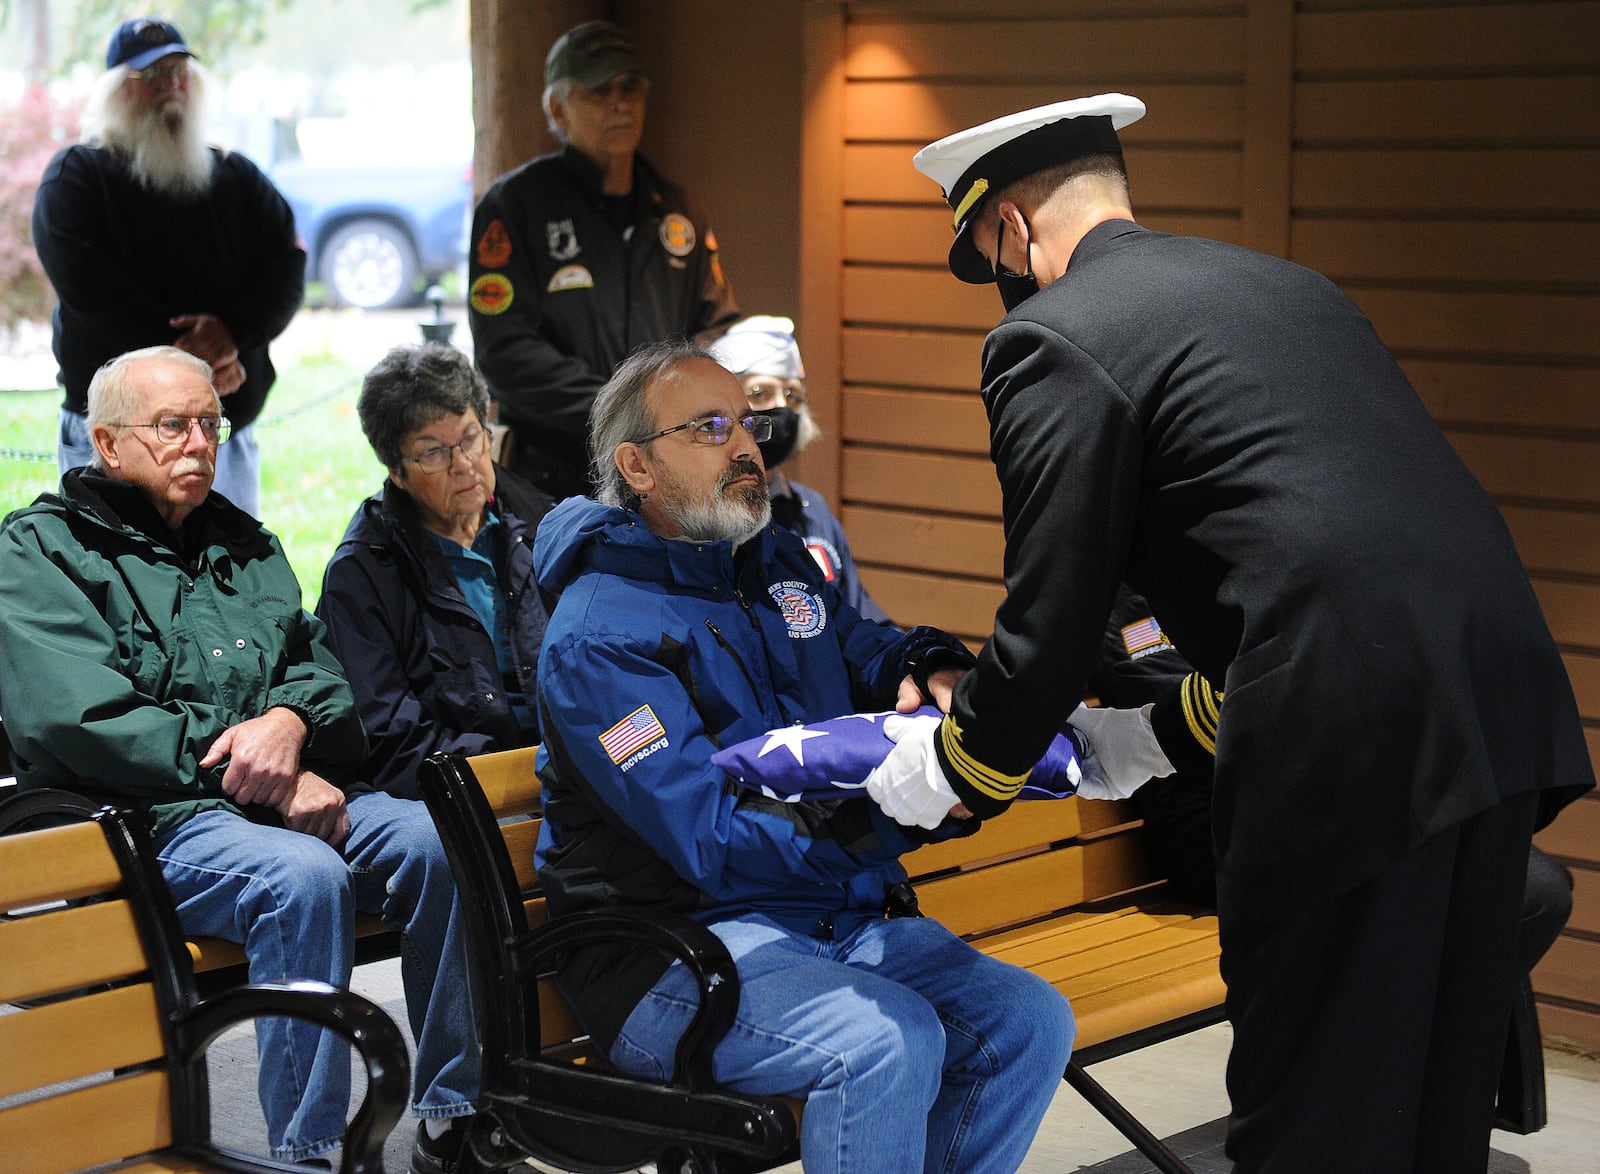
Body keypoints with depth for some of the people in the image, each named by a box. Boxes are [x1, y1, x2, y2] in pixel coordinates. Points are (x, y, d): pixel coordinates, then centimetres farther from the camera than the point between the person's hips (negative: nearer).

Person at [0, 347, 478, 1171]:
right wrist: (267, 782, -15)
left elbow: (321, 669, 18)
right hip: (143, 818, -6)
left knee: (433, 841, -22)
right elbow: (80, 721, -11)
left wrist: (290, 719, -10)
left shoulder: (244, 543, 24)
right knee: (303, 874, -35)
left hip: (286, 797, 6)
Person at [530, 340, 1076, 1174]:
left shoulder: (781, 564, 14)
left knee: (1028, 1022, -12)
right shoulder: (597, 636, -12)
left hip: (841, 915, 8)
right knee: (886, 1042, -32)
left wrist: (930, 671, 3)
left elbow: (867, 650, 31)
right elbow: (713, 840, -21)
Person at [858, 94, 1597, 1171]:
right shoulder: (1286, 283, 24)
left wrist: (955, 771, 16)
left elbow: (1050, 623, -2)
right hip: (1502, 709, 8)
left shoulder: (1052, 342, 0)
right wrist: (1169, 733, 35)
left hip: (1353, 743, -8)